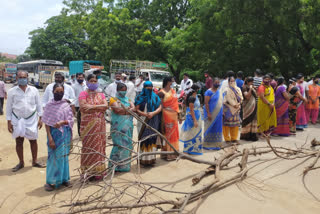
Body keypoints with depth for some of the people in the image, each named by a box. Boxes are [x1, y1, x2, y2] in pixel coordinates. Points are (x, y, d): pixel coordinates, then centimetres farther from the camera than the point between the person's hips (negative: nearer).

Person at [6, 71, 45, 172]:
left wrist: (40, 119, 1)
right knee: (19, 141, 8)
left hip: (31, 119, 0)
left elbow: (38, 105, 5)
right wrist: (9, 122, -1)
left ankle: (34, 161, 22)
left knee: (33, 140, 8)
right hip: (17, 119, 0)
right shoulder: (12, 91, -2)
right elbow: (9, 107, 1)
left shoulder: (34, 90, 1)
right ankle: (21, 162, 23)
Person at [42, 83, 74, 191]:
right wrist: (50, 138, -13)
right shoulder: (49, 105, -4)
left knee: (64, 156, 11)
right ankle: (51, 181, 13)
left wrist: (62, 122, -20)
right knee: (54, 156, 1)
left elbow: (70, 120, 1)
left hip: (65, 134, 2)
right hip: (54, 133, -2)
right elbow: (47, 123, -6)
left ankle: (64, 178, 24)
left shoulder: (66, 105, 1)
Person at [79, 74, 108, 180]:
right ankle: (88, 171, 6)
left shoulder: (101, 94, 14)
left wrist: (92, 107, -10)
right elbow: (83, 106, -14)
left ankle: (98, 171, 12)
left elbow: (106, 106, -2)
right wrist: (99, 107, -9)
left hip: (100, 124, 3)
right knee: (88, 146, -2)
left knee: (99, 146, 4)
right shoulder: (83, 94, 3)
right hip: (87, 124, -3)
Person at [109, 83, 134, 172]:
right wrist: (128, 109, -4)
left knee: (127, 143, 6)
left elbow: (133, 108, 1)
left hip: (128, 125, 5)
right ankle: (116, 166, 4)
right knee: (119, 144, -6)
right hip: (118, 125, -5)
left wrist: (122, 110, -12)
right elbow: (117, 109, -16)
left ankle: (125, 165, 15)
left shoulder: (127, 99, 17)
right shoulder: (113, 99, 1)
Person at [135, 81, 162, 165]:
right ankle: (143, 159, 2)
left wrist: (153, 113, -15)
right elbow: (137, 109, -4)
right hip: (143, 121, -2)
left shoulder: (155, 97, 8)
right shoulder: (140, 97, 3)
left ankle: (151, 158, 10)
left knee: (152, 139, 2)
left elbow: (160, 107, 2)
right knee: (144, 139, -4)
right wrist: (145, 114, -18)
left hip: (153, 122, 2)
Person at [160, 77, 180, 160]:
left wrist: (178, 114, 13)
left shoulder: (173, 91, 12)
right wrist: (162, 118, -20)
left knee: (174, 132, 13)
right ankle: (168, 153, 9)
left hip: (174, 115, 7)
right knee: (168, 133, -1)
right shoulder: (162, 92, -10)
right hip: (167, 115, -7)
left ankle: (173, 151, 25)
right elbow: (160, 105, -14)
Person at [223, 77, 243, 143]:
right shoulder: (227, 89, -4)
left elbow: (241, 97, 7)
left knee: (235, 123, 6)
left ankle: (234, 138, 14)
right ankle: (227, 138, 4)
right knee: (228, 122, -3)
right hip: (229, 108, -5)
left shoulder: (238, 89, 13)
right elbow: (228, 98, -13)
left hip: (236, 108, 5)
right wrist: (234, 104, -16)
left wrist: (238, 104, -9)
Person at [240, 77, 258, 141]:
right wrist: (250, 89, -18)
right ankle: (246, 135, 3)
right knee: (248, 120, -5)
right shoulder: (245, 88, -7)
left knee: (253, 120, 8)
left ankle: (253, 135, 14)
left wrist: (253, 89, -2)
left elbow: (256, 96, 10)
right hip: (248, 106, -7)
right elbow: (247, 96, -18)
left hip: (253, 106, 7)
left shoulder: (252, 87, 14)